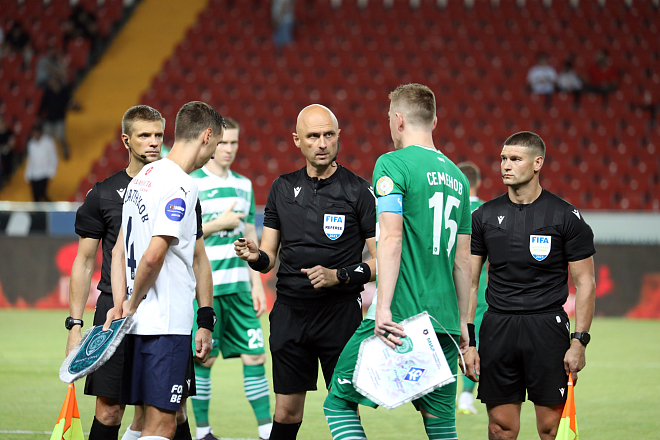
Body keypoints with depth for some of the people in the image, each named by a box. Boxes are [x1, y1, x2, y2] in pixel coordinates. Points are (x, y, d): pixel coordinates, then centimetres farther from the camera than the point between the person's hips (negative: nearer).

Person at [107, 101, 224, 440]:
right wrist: (132, 305, -6)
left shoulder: (142, 178, 14)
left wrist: (121, 304, 10)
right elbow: (153, 256, -21)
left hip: (142, 323, 9)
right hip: (167, 323, -9)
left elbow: (120, 250, 16)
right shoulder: (181, 186, -14)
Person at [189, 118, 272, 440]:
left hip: (238, 286, 5)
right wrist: (219, 224, -12)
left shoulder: (244, 185, 14)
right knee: (203, 359, 1)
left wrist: (256, 284, 14)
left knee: (255, 355, 0)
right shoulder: (191, 185, -5)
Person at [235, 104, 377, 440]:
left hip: (340, 311, -3)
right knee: (286, 413, 3)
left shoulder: (358, 191, -2)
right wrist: (255, 257, -10)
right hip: (290, 310, 3)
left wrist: (339, 276, -16)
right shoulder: (283, 188, 10)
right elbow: (269, 257, 13)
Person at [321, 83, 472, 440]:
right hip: (444, 320, 6)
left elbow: (391, 238, -15)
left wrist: (383, 309, -18)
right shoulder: (455, 175, 16)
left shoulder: (392, 164, -4)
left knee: (339, 403, 3)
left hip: (400, 316, -6)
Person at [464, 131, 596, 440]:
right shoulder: (484, 216, 7)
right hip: (497, 327, 3)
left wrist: (579, 342, -8)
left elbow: (585, 282, 1)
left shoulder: (566, 216, -1)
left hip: (547, 326, -2)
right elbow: (469, 281, 10)